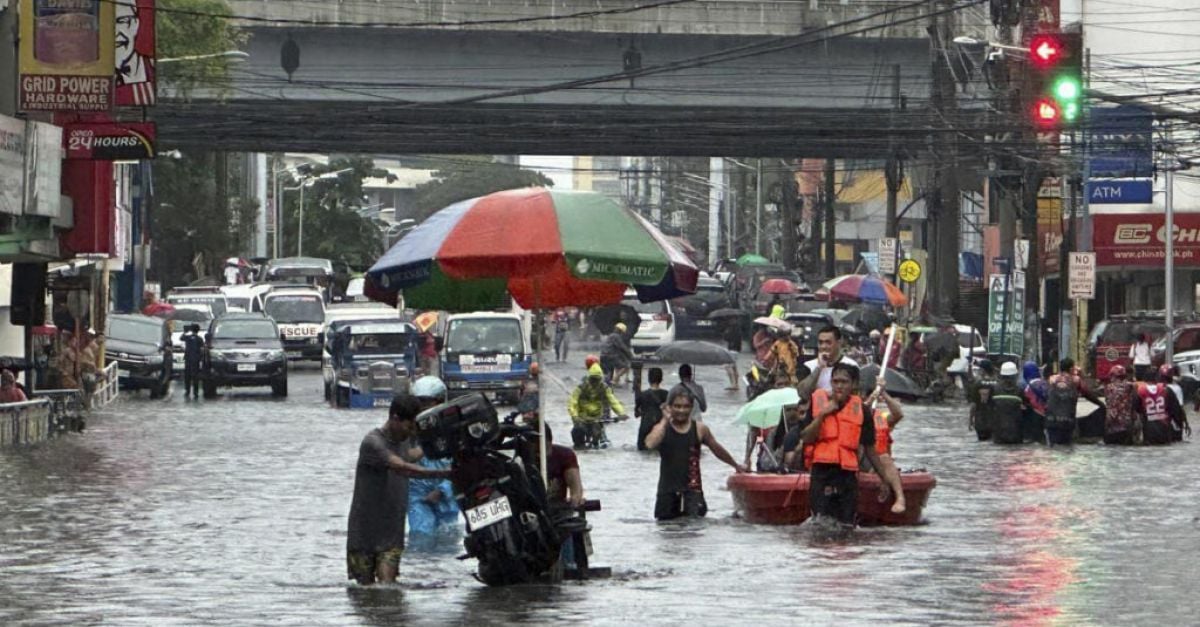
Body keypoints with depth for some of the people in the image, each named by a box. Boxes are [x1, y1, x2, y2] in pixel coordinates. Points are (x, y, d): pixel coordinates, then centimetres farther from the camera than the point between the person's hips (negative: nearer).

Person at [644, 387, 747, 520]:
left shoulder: (700, 429, 1)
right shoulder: (662, 428, -2)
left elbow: (717, 449, 17)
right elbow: (650, 444, -24)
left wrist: (736, 465, 29)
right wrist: (665, 421, -16)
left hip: (692, 490, -1)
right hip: (668, 491, 1)